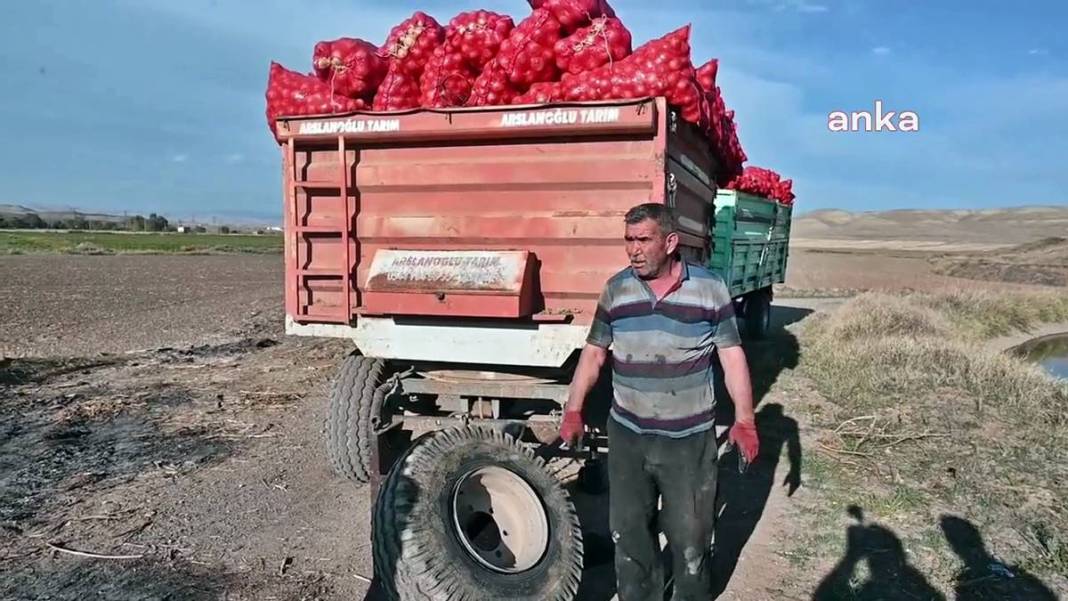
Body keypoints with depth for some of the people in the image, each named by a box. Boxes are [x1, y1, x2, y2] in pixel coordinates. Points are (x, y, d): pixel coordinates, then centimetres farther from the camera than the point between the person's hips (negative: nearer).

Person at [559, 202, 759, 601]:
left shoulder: (710, 288, -7)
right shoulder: (615, 289, 0)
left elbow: (732, 355, -3)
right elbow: (594, 352, 6)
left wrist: (744, 420, -7)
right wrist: (574, 410, 1)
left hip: (690, 439, -2)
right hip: (627, 435, 3)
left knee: (690, 534, 13)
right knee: (629, 531, 15)